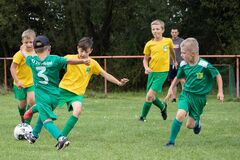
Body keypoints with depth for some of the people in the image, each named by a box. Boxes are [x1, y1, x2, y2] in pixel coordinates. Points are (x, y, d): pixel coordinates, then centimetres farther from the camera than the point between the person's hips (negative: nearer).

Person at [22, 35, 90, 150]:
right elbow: (69, 61, -21)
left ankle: (61, 138, -30)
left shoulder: (32, 61, -1)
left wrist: (23, 50, 43)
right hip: (55, 95, 2)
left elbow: (25, 56, 21)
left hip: (41, 95, -2)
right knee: (43, 114, 26)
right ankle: (34, 136, 42)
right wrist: (83, 61, -29)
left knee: (47, 120, -7)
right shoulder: (54, 59, -7)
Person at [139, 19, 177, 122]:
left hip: (162, 72, -3)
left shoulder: (168, 41, -3)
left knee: (150, 95, -15)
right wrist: (146, 67, -12)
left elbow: (172, 51, 19)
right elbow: (145, 59, 8)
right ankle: (163, 107, 39)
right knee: (151, 97, 9)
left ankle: (143, 117, -4)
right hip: (152, 72, 3)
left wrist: (174, 61, 33)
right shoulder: (149, 44, -1)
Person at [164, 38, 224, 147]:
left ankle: (196, 122, 43)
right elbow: (178, 77, 16)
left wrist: (220, 92, -6)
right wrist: (171, 89, 10)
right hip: (186, 94, 2)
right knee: (180, 114, -26)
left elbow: (218, 76, -5)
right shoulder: (183, 65, -5)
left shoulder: (204, 66, -18)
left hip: (199, 97, -2)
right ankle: (171, 141, -14)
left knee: (190, 125, 4)